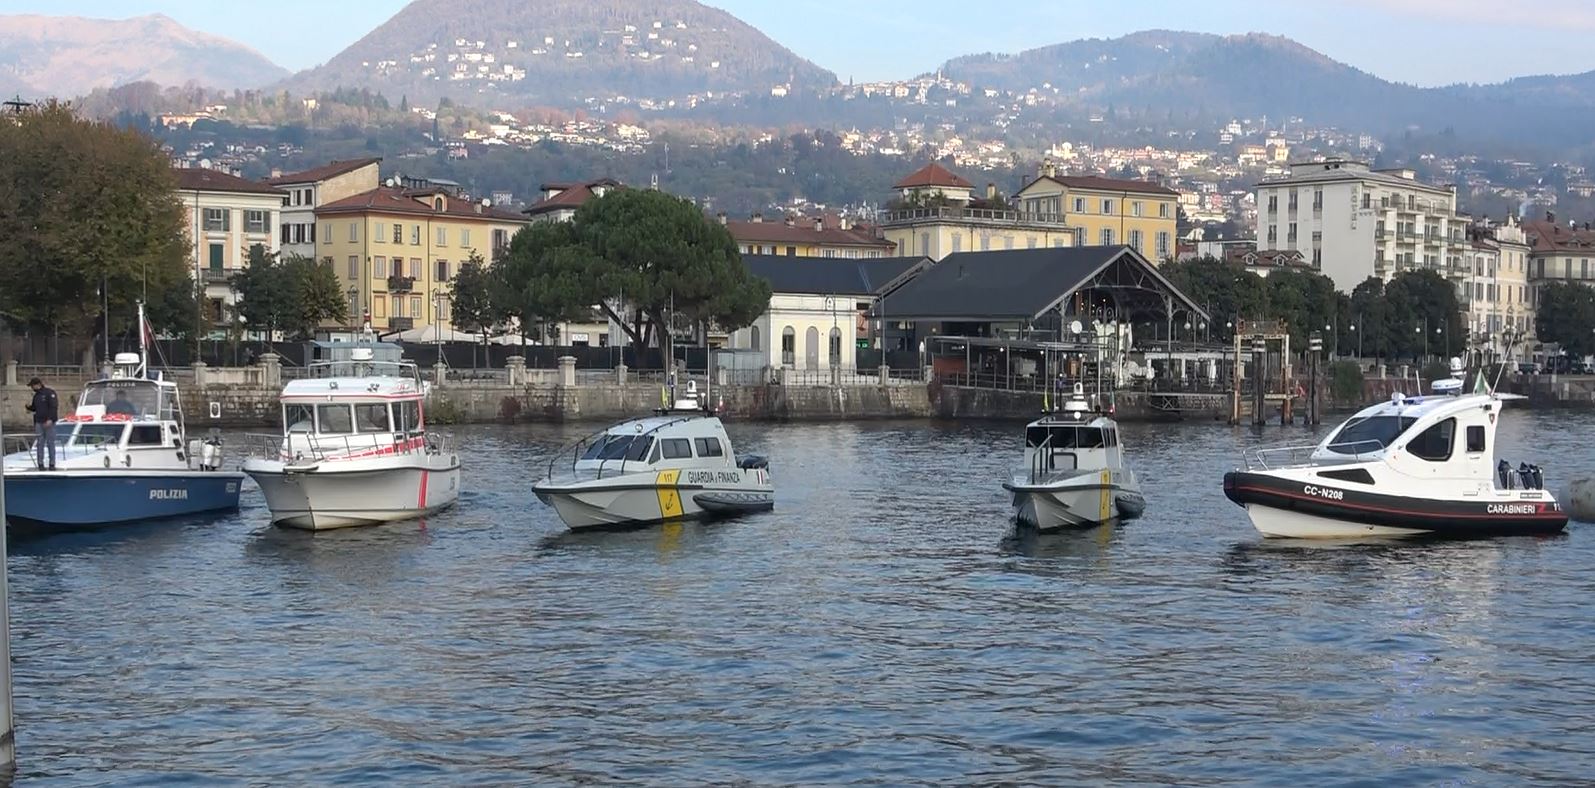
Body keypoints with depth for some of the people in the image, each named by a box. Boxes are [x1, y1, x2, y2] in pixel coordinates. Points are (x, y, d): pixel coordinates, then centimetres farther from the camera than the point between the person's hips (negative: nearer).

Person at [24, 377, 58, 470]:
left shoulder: (49, 392, -5)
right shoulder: (36, 395, 16)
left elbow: (54, 406, -13)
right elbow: (34, 408, 24)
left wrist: (50, 419, -20)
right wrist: (29, 407, 1)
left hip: (49, 422, -6)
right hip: (39, 423, 6)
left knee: (50, 443, -3)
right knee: (40, 443, 2)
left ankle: (52, 464, 0)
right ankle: (40, 463, 3)